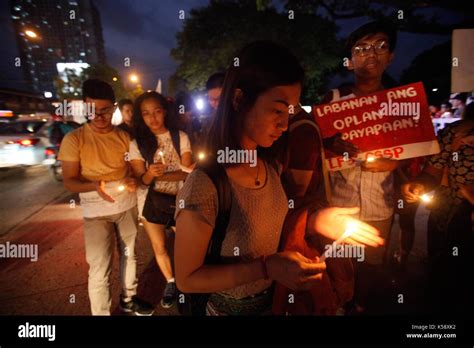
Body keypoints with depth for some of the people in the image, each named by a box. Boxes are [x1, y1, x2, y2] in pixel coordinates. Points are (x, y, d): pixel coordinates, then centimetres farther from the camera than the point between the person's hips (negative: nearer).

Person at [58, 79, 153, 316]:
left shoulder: (124, 137, 2)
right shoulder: (74, 139, -8)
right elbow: (69, 181, -9)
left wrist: (133, 181, -14)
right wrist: (94, 186, -29)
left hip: (127, 204, 4)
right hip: (96, 211, -4)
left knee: (129, 254, 16)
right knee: (99, 268, -2)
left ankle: (128, 299, 37)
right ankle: (101, 313, 19)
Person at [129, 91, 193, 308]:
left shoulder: (180, 137, -9)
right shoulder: (136, 144, -5)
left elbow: (187, 173, -12)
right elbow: (140, 180, -6)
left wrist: (159, 176, -24)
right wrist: (150, 174, -28)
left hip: (179, 199, -1)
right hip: (153, 202, 2)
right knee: (159, 248, 15)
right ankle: (171, 283, 41)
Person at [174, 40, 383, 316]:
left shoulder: (271, 164, -10)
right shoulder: (204, 186, -31)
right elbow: (187, 279, -22)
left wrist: (313, 220, -13)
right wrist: (267, 267, -29)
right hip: (230, 307, -6)